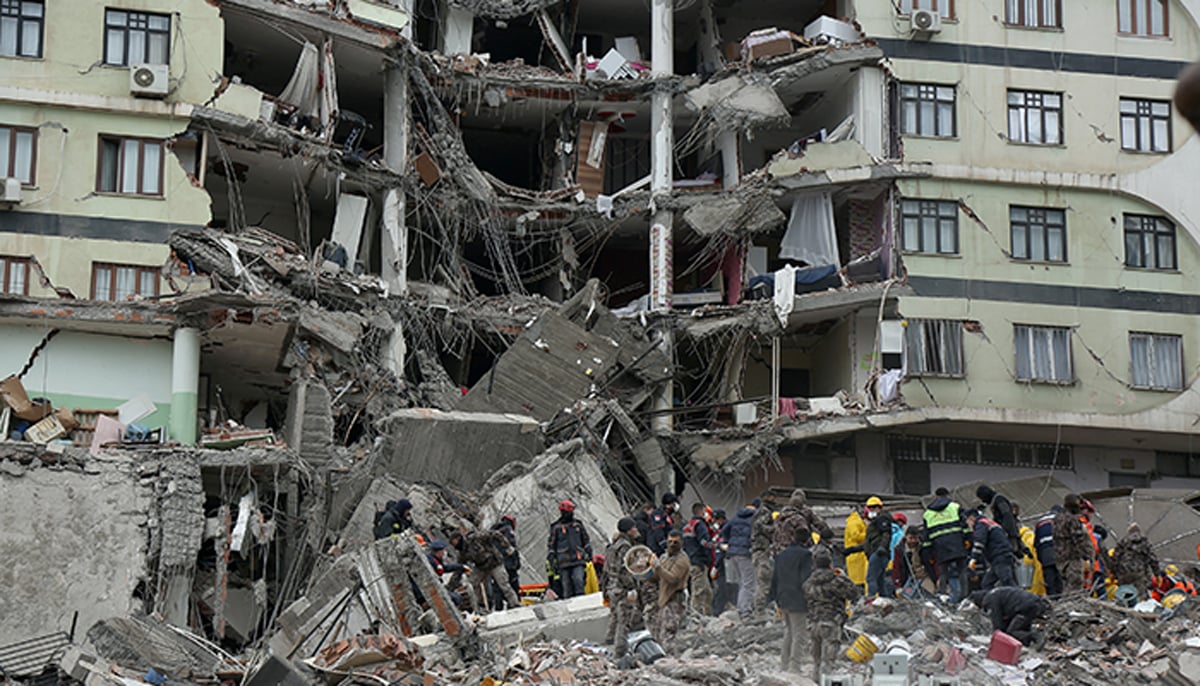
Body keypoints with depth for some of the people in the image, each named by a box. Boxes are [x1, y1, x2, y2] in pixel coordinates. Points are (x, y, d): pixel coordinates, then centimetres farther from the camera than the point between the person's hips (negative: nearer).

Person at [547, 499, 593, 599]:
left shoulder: (578, 525, 13)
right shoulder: (556, 528, 7)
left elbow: (586, 540, 21)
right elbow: (551, 544, 9)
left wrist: (589, 553, 16)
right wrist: (551, 557, 2)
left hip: (578, 559, 1)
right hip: (564, 560, -1)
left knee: (578, 579, -14)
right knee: (567, 583, 0)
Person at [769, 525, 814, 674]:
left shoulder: (781, 554, 12)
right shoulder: (805, 555, -11)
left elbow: (775, 578, 16)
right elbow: (806, 579, -16)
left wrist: (776, 600, 22)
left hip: (783, 600, 7)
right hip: (798, 601, -7)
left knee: (788, 631, 19)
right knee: (798, 635, -3)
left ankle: (784, 665, 23)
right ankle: (794, 668, -6)